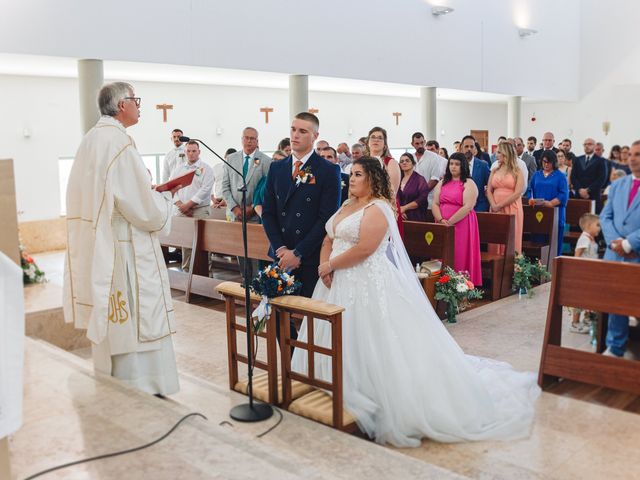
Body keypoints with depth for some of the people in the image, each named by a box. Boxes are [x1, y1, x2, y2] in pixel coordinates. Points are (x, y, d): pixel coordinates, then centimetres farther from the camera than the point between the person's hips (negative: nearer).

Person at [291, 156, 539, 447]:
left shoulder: (378, 208, -12)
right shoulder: (346, 206, 16)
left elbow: (363, 249, -22)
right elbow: (329, 240, 14)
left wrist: (330, 265, -12)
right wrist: (325, 267, -4)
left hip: (369, 284, -9)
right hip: (340, 283, 9)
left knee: (371, 343, -6)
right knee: (341, 340, 13)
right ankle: (341, 388, 27)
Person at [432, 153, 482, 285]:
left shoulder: (469, 184, -2)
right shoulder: (442, 183, 16)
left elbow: (467, 207, -13)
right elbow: (435, 204, 8)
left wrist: (450, 222, -16)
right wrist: (441, 220, -10)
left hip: (461, 226, -5)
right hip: (442, 227, 5)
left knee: (460, 258, -4)